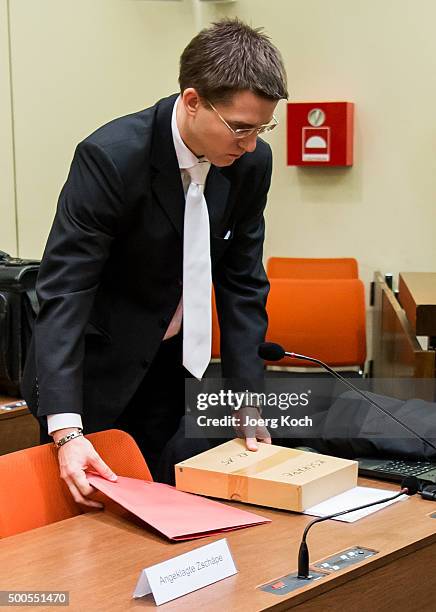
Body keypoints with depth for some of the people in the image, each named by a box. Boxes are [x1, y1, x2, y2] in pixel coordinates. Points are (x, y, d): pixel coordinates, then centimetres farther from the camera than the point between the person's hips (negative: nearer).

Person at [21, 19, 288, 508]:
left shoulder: (251, 162, -9)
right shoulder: (111, 156, -26)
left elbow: (242, 280, 0)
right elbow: (63, 288, -27)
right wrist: (66, 429, -34)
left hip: (177, 369, 5)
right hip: (94, 370, -5)